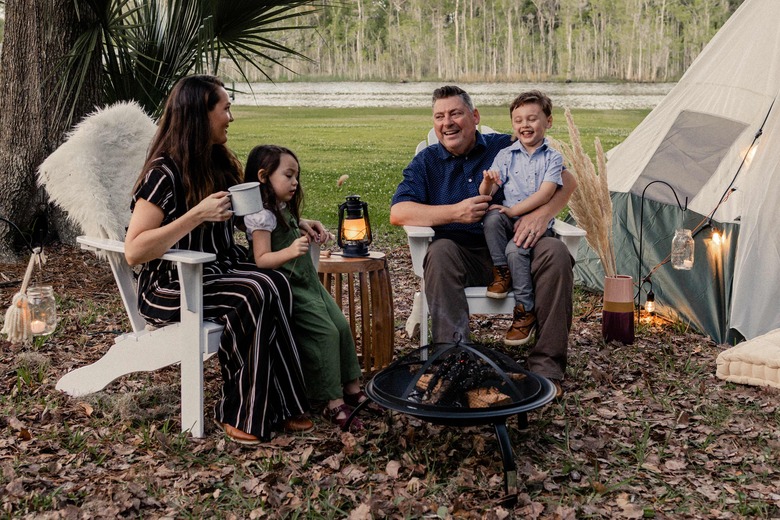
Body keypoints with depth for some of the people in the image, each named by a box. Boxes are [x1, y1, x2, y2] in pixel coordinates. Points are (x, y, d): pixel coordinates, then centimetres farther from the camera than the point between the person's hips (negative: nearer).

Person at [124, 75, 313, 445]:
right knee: (259, 292, -30)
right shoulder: (165, 173, -13)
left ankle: (242, 414, -17)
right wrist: (197, 214, -25)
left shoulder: (219, 163, 12)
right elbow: (133, 252, -21)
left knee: (276, 284, -23)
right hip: (171, 287, -7)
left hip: (218, 270, 7)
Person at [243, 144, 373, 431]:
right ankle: (333, 403, -10)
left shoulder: (283, 209, 12)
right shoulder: (262, 215, -16)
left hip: (308, 281, 10)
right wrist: (290, 251, -40)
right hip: (287, 288, -10)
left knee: (342, 326, 3)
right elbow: (261, 259, -23)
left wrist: (305, 225, 13)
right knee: (326, 333, -16)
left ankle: (353, 389, 12)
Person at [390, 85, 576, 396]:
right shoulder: (426, 162, 12)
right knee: (440, 252, -33)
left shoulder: (507, 148, 9)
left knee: (555, 253, -28)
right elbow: (398, 213, -2)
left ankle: (546, 368, -25)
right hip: (462, 258, 0)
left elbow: (565, 180, 8)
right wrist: (455, 212, -13)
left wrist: (542, 214, -13)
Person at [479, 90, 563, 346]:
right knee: (491, 217, -30)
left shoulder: (553, 158, 2)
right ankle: (501, 272, -12)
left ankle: (525, 311, -16)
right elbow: (485, 195, -1)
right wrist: (487, 183, -25)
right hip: (509, 220, 3)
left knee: (515, 249, -30)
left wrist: (512, 211, -19)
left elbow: (544, 194, -12)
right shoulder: (505, 155, 8)